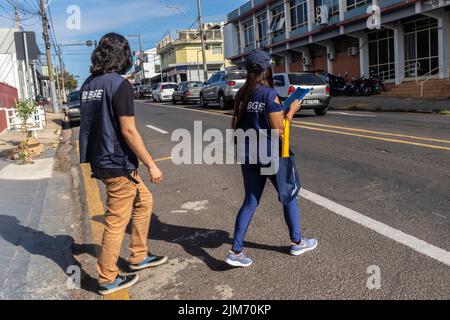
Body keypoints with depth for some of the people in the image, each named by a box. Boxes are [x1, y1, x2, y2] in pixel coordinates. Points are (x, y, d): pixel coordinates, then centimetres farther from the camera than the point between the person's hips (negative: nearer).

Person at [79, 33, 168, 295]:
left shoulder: (89, 84, 8)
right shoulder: (120, 84, -16)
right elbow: (128, 131, -19)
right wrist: (151, 165, -14)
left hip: (101, 161, 9)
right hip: (118, 164, -9)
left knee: (144, 201, 22)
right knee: (117, 222, 3)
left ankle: (139, 257, 31)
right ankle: (108, 280, 17)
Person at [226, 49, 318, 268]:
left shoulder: (242, 94, 4)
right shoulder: (269, 94, -15)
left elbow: (237, 125, 10)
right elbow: (279, 130, -15)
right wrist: (292, 110, -2)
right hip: (270, 156, -6)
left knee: (250, 202, 12)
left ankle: (236, 251, 9)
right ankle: (297, 242, 30)